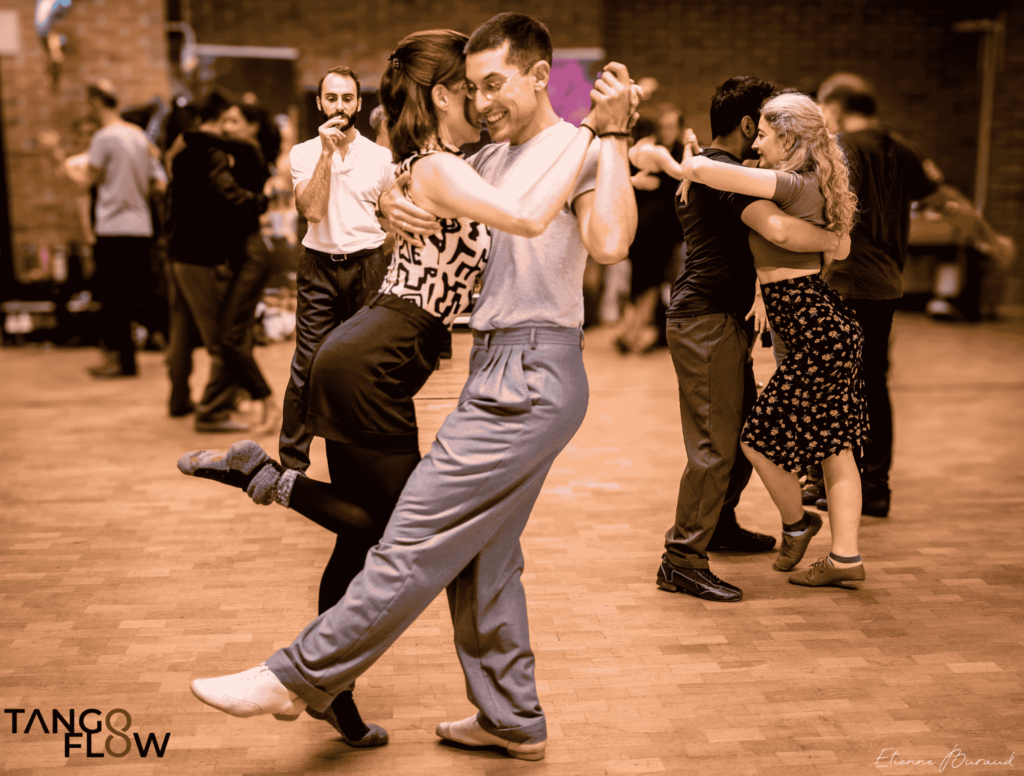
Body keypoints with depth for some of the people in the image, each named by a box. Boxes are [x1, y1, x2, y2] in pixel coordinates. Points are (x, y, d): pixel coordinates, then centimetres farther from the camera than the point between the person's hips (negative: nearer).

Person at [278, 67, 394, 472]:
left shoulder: (379, 156, 5)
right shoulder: (304, 154, 2)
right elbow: (312, 210, -13)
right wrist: (327, 152, -14)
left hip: (368, 264, 1)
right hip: (319, 266, -1)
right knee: (307, 366, -3)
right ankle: (291, 463, 7)